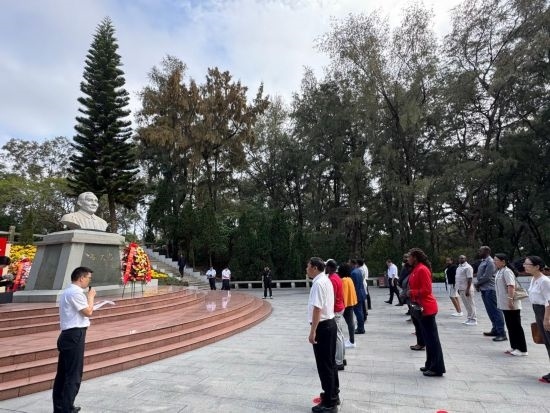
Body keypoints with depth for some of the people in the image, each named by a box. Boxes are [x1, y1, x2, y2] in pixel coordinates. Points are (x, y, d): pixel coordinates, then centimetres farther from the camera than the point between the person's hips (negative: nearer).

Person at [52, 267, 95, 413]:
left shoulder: (68, 292, 15)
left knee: (63, 373, 18)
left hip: (68, 335, 11)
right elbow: (88, 312, -17)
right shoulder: (75, 293, -19)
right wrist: (91, 296, -8)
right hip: (75, 336, -11)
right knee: (73, 374, -2)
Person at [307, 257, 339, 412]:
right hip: (330, 323, 10)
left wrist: (312, 331, -23)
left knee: (324, 365, 2)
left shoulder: (318, 283, -20)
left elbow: (317, 309, -25)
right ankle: (333, 396, 34)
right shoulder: (326, 280, 12)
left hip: (322, 326, -10)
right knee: (330, 362, 20)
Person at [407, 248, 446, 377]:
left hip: (427, 308, -10)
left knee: (432, 338, -2)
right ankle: (430, 365, 26)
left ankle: (437, 368, 7)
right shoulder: (416, 269, 11)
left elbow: (427, 290, -22)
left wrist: (412, 292, -15)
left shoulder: (422, 269, -18)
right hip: (422, 307, 10)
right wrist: (411, 294, 6)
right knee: (427, 337, 16)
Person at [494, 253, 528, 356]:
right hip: (504, 305, 10)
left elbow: (511, 286, -26)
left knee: (516, 326, 0)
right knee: (510, 326, 16)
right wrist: (501, 301, 23)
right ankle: (514, 347, 25)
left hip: (511, 305, -10)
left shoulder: (507, 271, -17)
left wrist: (510, 300, -30)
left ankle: (522, 349, 9)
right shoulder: (499, 272, 12)